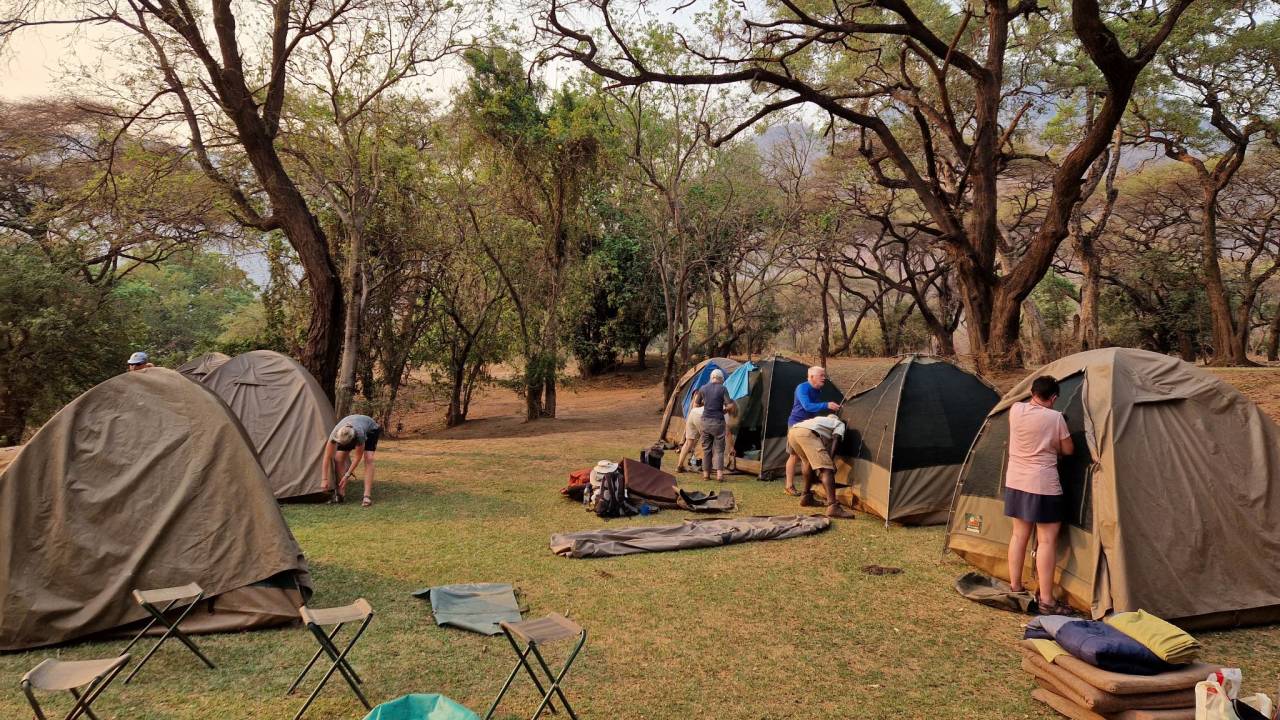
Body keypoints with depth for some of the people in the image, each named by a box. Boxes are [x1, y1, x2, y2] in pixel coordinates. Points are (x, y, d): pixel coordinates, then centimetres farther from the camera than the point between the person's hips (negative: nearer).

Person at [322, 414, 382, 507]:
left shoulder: (359, 434, -45)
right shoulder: (335, 433, -36)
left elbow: (358, 457, -30)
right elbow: (327, 457, -28)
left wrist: (347, 475, -25)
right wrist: (324, 479, -26)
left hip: (370, 430, -4)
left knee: (368, 458, -24)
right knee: (339, 457, -12)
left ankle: (367, 496, -26)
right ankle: (340, 494, -3)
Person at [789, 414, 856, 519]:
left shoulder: (821, 419, 44)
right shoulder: (839, 424, 29)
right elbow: (835, 440, 8)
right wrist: (830, 460, 1)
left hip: (792, 432, 7)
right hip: (807, 433, -7)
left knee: (809, 462, 29)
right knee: (826, 468, -9)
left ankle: (806, 498, 32)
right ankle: (833, 507, -23)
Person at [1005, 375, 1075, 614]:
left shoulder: (1015, 410, -2)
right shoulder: (1055, 418, -13)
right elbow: (1068, 450, -1)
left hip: (1015, 482, 6)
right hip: (1043, 485, -6)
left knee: (1019, 534, 16)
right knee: (1047, 539, -2)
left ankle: (1015, 587, 25)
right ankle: (1046, 601, -1)